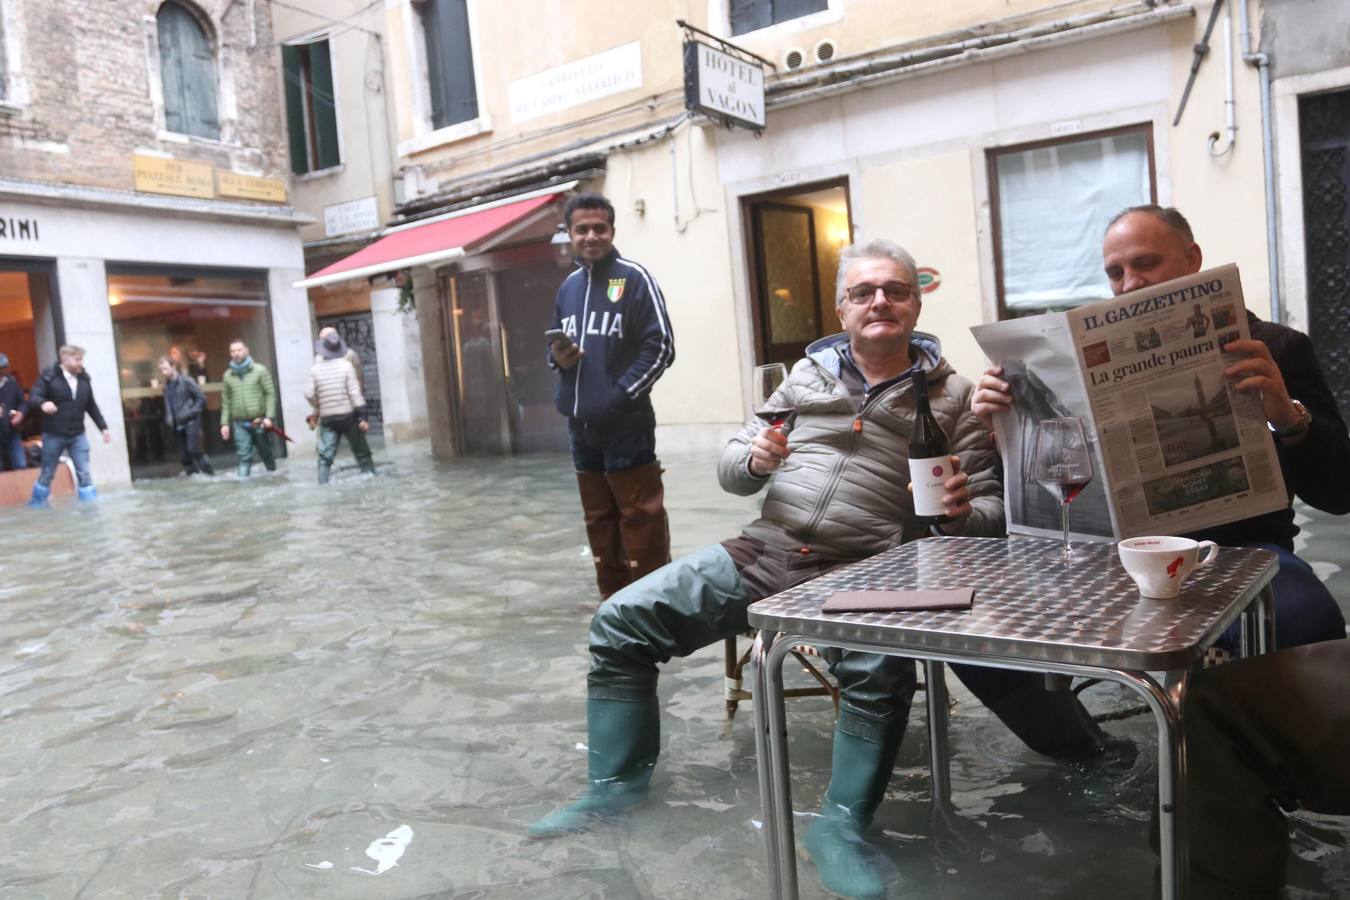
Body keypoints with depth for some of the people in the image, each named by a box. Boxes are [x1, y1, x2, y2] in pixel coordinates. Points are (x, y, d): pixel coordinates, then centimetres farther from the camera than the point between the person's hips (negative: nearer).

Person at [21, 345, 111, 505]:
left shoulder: (84, 379, 6)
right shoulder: (49, 376, -8)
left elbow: (92, 407, 13)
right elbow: (33, 397, -15)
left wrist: (103, 427, 11)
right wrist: (43, 403, -37)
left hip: (77, 435, 3)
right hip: (53, 436, -3)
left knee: (84, 474, 0)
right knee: (47, 474, 10)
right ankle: (35, 507, 29)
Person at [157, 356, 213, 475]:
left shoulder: (186, 381, -5)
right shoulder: (166, 386, 13)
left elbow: (201, 397, -7)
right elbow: (167, 405, 20)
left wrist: (192, 412, -15)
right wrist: (169, 418, 4)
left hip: (191, 421, -6)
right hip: (178, 425, 6)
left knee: (193, 449, -16)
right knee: (184, 455, 4)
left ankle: (209, 473, -6)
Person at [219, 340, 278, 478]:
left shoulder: (260, 370, 1)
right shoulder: (227, 376, 9)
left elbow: (270, 394, -3)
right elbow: (225, 402, 11)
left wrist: (269, 416, -12)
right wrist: (225, 423, 6)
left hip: (259, 422, -2)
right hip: (239, 424, 2)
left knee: (266, 454, 7)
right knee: (243, 456, -4)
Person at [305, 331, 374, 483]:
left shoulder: (315, 369, 0)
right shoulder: (346, 365, -6)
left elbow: (309, 393, -4)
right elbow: (354, 392, -10)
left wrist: (318, 408, 15)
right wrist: (362, 416, -9)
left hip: (327, 418, 2)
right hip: (348, 415, -1)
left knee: (325, 456, 2)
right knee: (362, 452, 9)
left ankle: (323, 485, -5)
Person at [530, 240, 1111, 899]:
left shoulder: (951, 395, 7)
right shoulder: (807, 375, 14)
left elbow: (993, 507, 5)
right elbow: (731, 471, 15)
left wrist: (962, 511, -18)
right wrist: (755, 459, -8)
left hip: (863, 570, -3)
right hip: (766, 550, 4)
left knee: (883, 665, -37)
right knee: (620, 623, -6)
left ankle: (841, 825, -13)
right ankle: (617, 785, 12)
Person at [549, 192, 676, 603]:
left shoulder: (634, 278, -4)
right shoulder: (568, 287, 14)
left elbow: (660, 347, -9)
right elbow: (555, 344, 26)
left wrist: (619, 396, -16)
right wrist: (557, 356, 1)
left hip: (626, 425, -7)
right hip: (581, 426, 7)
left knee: (641, 521, -3)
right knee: (599, 521, 14)